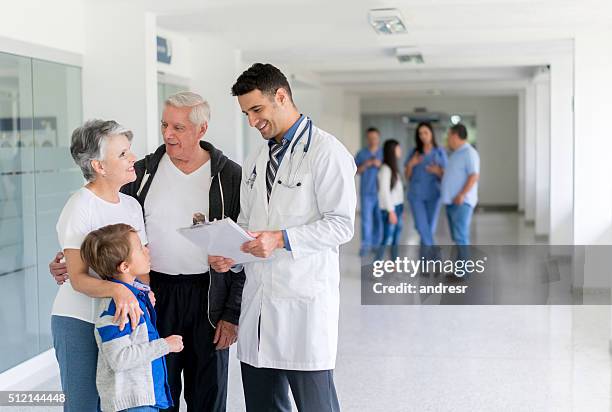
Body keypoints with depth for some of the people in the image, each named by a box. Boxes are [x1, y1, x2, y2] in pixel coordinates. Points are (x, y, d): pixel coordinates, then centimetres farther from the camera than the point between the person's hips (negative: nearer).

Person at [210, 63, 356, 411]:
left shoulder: (326, 152, -7)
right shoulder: (256, 160, 17)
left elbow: (341, 225, -12)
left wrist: (282, 239, -20)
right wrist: (231, 253, 3)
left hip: (305, 302, -7)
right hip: (258, 300, 7)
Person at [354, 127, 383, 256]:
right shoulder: (361, 154, 6)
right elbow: (355, 171, 4)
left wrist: (380, 164, -12)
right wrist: (365, 164, -12)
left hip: (381, 191, 1)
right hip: (366, 192, -1)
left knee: (379, 219, 3)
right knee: (366, 219, -9)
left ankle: (376, 244, 12)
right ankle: (365, 245, -10)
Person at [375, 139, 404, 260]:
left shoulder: (394, 168, 14)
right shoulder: (385, 169, -12)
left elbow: (397, 190, 14)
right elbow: (384, 191, -15)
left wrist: (400, 209, 11)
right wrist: (391, 211, -17)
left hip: (397, 207, 8)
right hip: (390, 208, -8)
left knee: (396, 239, 8)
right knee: (387, 238, -9)